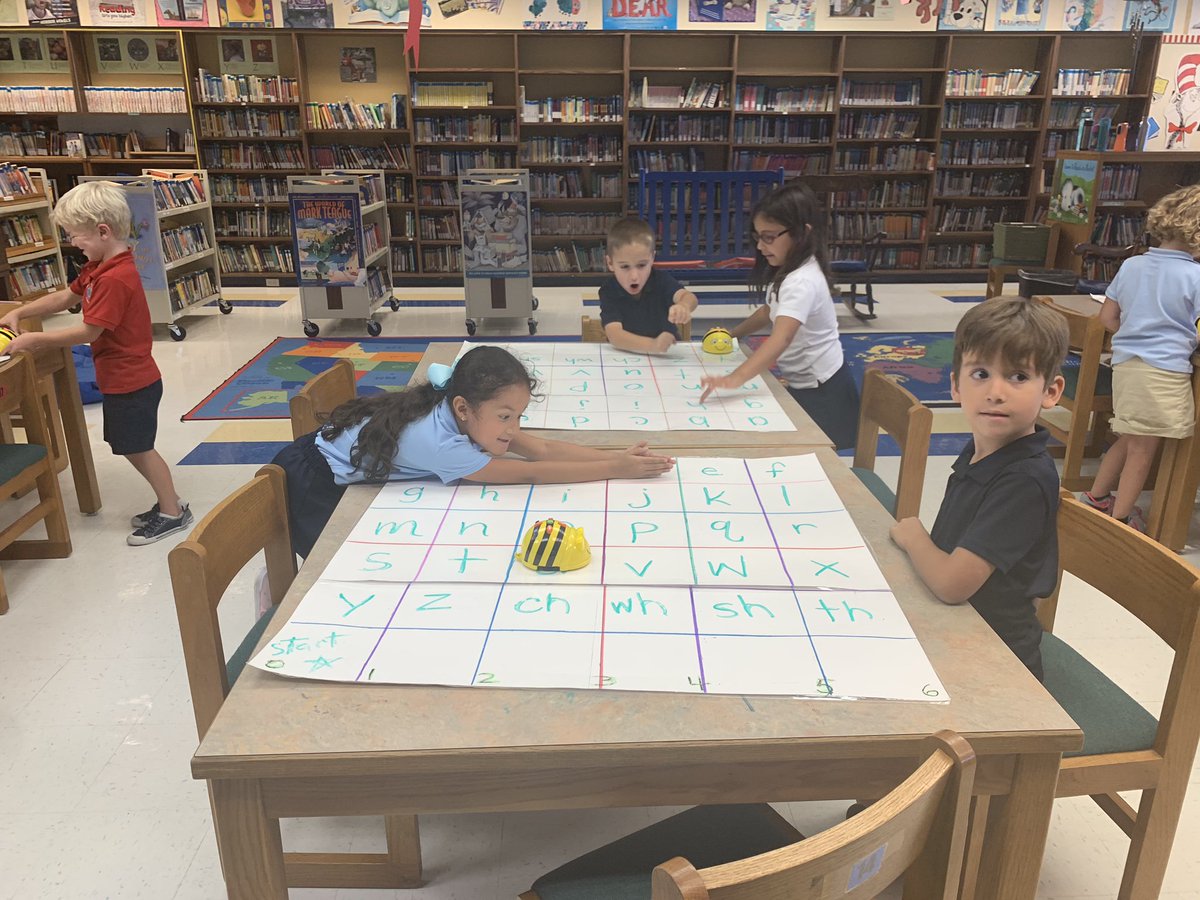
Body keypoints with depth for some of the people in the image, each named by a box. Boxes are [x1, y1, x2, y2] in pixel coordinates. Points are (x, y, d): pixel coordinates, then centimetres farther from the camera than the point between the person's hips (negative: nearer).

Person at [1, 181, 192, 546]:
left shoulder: (115, 279, -25)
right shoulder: (98, 268, 7)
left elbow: (89, 331, -23)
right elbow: (65, 297, 19)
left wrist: (34, 339, -14)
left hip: (131, 383, -10)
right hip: (122, 379, 10)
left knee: (138, 448, 3)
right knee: (132, 448, 17)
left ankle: (173, 513, 16)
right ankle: (169, 501, 29)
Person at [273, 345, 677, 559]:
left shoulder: (469, 416, -16)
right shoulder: (436, 441, -38)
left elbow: (541, 448, -17)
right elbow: (528, 474, -36)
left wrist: (618, 455, -27)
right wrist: (616, 470, -35)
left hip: (345, 477, 8)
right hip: (312, 480, -8)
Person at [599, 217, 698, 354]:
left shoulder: (661, 280, -6)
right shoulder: (608, 291, -11)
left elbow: (687, 296, -25)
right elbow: (614, 335, -26)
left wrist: (683, 306, -51)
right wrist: (653, 345, -43)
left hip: (669, 354, 2)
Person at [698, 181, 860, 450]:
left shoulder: (802, 282, -30)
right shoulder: (788, 270, 1)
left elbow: (781, 338, -46)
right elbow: (771, 310, 21)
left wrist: (736, 378, -59)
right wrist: (731, 334, 10)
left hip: (821, 389, -9)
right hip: (800, 382, 9)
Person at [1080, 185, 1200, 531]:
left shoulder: (1131, 265, 5)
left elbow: (1107, 317, 11)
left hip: (1125, 363, 6)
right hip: (1165, 370, -6)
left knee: (1130, 439, 23)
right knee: (1143, 449, 5)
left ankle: (1096, 496, 34)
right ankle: (1120, 519, 14)